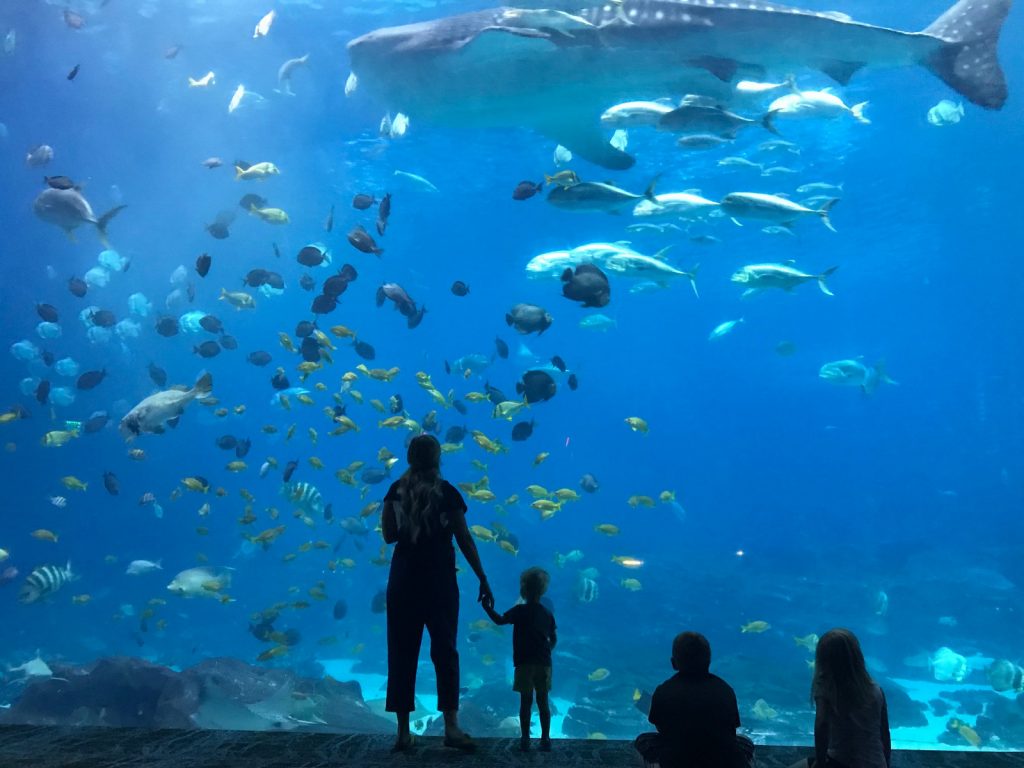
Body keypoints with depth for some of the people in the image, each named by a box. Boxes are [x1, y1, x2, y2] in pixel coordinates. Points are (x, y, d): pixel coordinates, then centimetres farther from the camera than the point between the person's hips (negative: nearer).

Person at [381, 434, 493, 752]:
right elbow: (465, 540, -6)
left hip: (403, 580, 2)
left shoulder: (396, 490, 3)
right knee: (444, 651, 2)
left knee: (402, 653, 6)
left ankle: (403, 731, 7)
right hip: (439, 582, -2)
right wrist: (482, 578, -2)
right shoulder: (446, 492, -4)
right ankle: (451, 726, -5)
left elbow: (389, 535, 4)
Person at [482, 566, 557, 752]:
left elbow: (500, 620, -17)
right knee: (543, 702, 8)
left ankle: (525, 740, 1)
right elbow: (553, 639, 13)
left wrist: (488, 608, -5)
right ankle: (545, 739, 8)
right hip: (544, 663, 4)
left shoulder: (520, 611, -6)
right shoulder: (547, 614, 8)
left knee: (526, 702, 2)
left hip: (524, 663, -4)